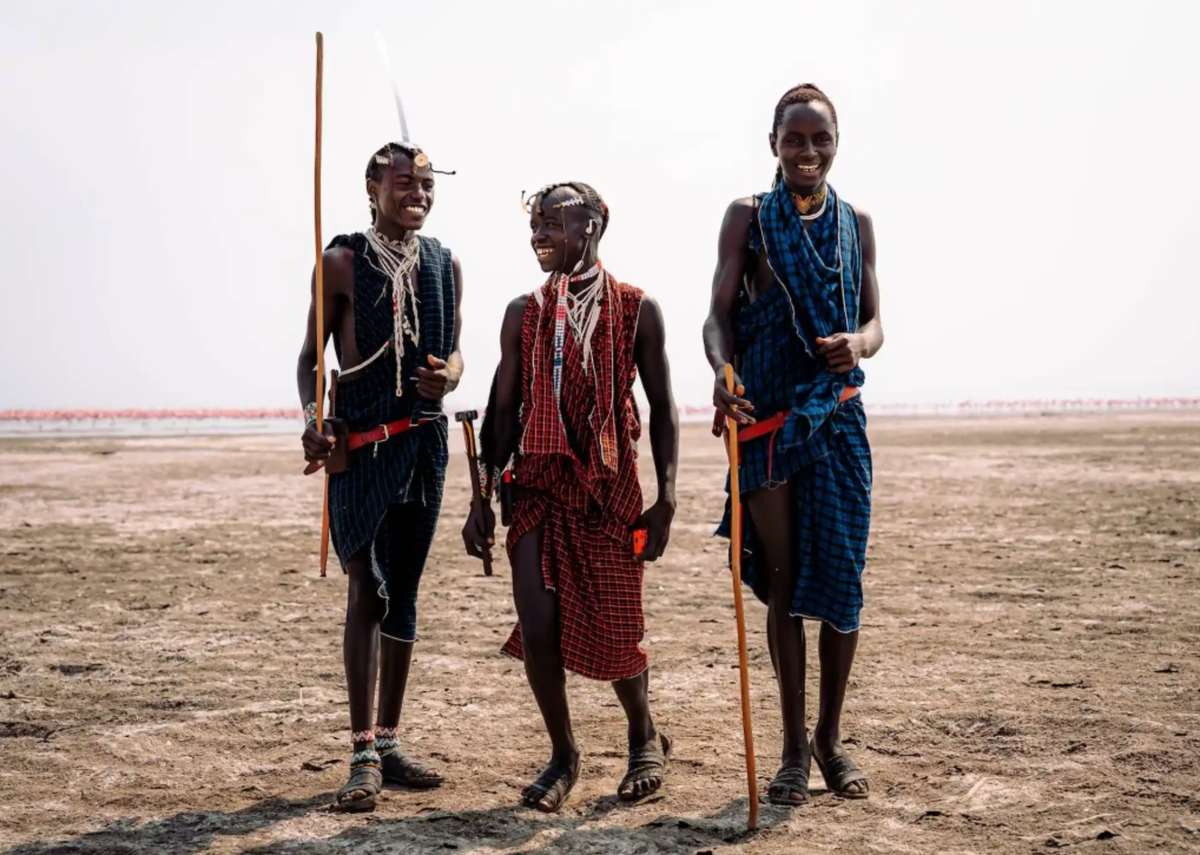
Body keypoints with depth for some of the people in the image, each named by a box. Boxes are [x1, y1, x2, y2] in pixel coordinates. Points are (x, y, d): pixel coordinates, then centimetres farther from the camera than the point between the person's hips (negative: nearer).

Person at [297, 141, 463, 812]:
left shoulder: (446, 265, 10)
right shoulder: (343, 262, -2)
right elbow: (312, 356, 0)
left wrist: (446, 377, -7)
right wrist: (313, 419, -16)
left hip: (425, 441, 5)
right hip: (360, 441, -4)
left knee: (403, 592, 11)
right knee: (368, 591, -8)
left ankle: (391, 742, 21)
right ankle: (364, 754, -5)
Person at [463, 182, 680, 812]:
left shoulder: (637, 310, 1)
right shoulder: (523, 313, 6)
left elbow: (662, 408, 4)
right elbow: (503, 411, 8)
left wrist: (666, 500, -3)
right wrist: (482, 501, 4)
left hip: (611, 488, -2)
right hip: (538, 485, 2)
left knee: (612, 630, 0)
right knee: (538, 627, -7)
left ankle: (645, 738, 29)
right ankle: (562, 755, 16)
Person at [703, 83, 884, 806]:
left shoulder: (856, 225, 11)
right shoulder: (749, 217, 4)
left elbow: (874, 320, 10)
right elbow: (720, 314, -4)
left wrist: (858, 344, -14)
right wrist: (723, 370, -25)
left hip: (838, 415, 2)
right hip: (766, 414, -2)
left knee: (840, 573, 2)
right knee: (782, 575, 2)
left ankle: (832, 739, 16)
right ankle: (795, 746, 11)